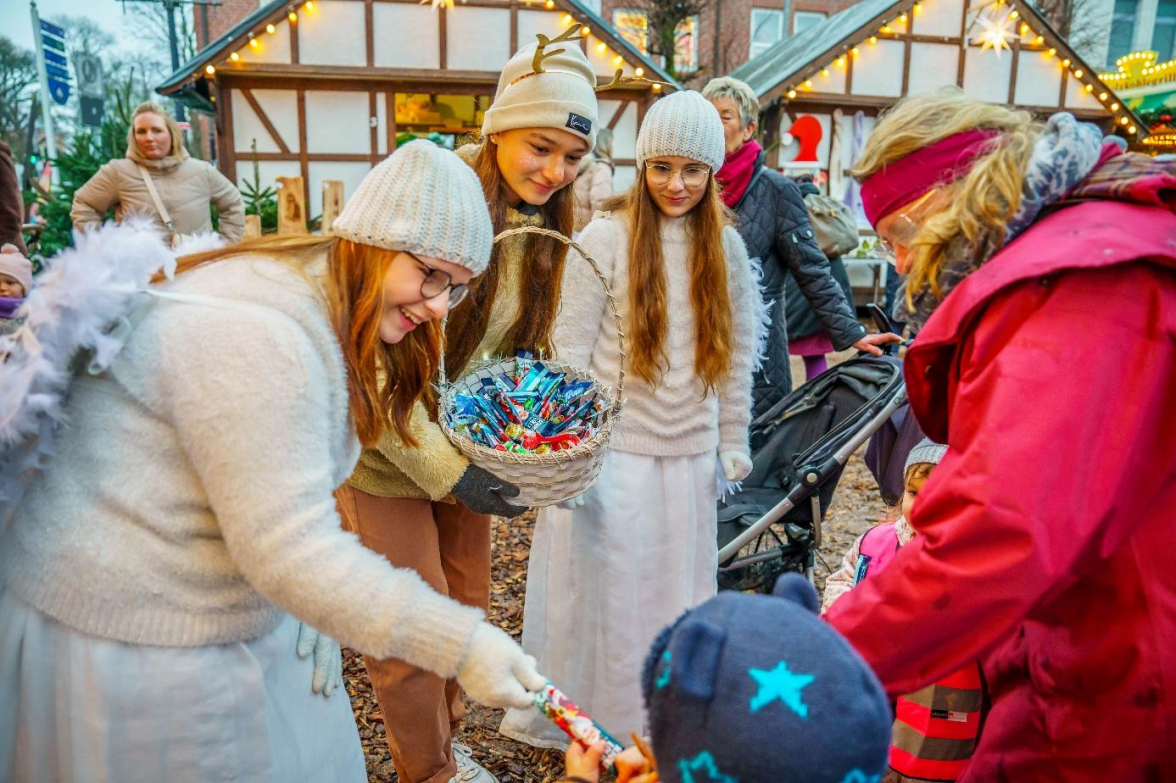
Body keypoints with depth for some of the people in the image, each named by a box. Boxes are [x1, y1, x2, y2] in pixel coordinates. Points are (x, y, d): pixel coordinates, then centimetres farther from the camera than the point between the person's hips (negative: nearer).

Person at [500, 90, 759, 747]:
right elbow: (570, 347, -8)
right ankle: (584, 718, 31)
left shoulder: (726, 247, 5)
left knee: (674, 592, 16)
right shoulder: (606, 236, -8)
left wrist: (733, 444, 10)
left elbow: (738, 354, 10)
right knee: (602, 590, 9)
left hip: (689, 454, 4)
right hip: (612, 448, -4)